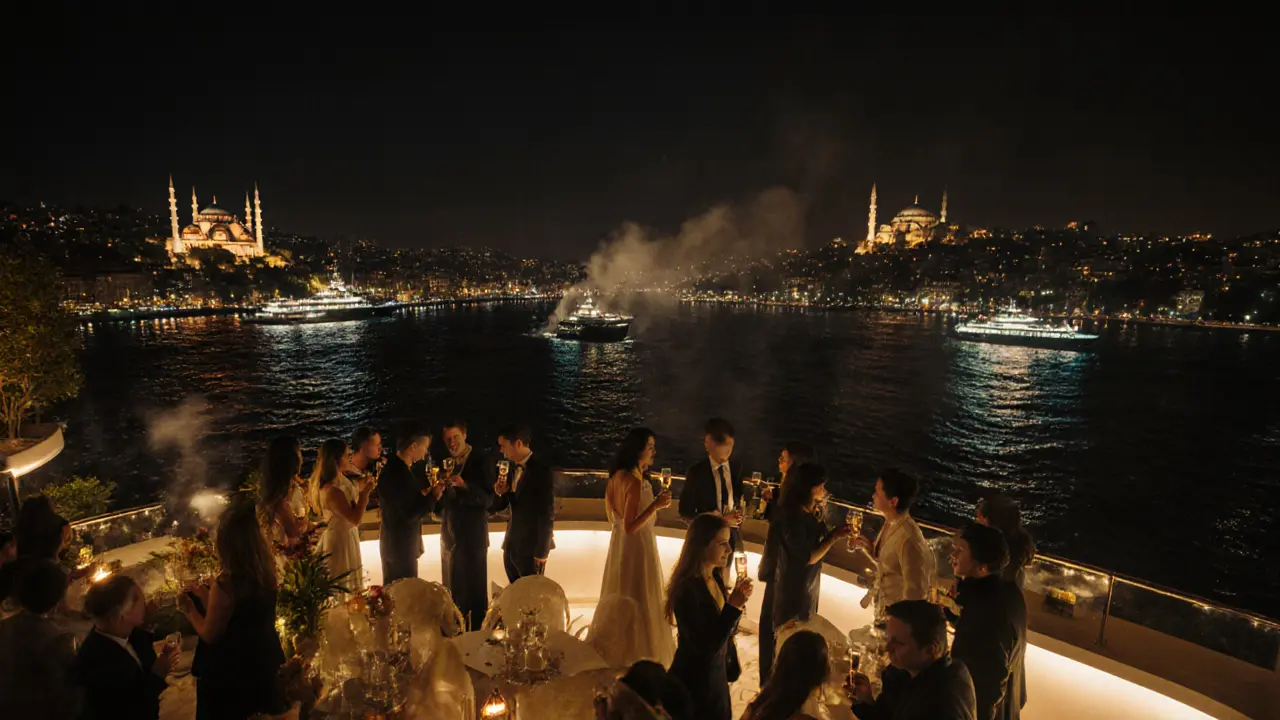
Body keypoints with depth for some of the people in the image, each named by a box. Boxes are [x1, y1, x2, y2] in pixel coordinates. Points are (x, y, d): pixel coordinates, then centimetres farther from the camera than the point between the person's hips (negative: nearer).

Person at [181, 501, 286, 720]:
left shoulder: (225, 584, -30)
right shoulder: (265, 573, -9)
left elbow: (209, 635, -15)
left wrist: (189, 610, 1)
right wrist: (207, 597, 15)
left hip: (232, 672, -6)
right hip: (263, 662, 6)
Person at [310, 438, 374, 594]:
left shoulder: (340, 479, -1)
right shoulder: (331, 490, -30)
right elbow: (355, 519, -27)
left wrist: (360, 488, 2)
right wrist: (365, 492, -21)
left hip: (344, 538, 9)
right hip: (339, 542, -9)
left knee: (346, 590, 22)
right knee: (344, 592, 7)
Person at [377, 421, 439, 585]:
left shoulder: (400, 468, 5)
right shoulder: (395, 473, -25)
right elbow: (410, 515, -25)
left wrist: (428, 493, -1)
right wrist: (433, 496, -16)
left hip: (401, 542, 10)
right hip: (400, 545, -9)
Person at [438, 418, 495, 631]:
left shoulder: (480, 462, -9)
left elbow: (488, 499, -16)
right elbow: (442, 501, 11)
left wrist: (464, 486, -29)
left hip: (473, 536, -5)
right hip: (449, 536, 6)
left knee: (476, 591, 3)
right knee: (453, 592, 15)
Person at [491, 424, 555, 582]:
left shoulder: (541, 470, -12)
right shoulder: (511, 469, 8)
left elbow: (547, 513, -13)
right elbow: (494, 508, 12)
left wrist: (541, 551, -13)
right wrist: (498, 493, -9)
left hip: (531, 547, -7)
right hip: (511, 545, 7)